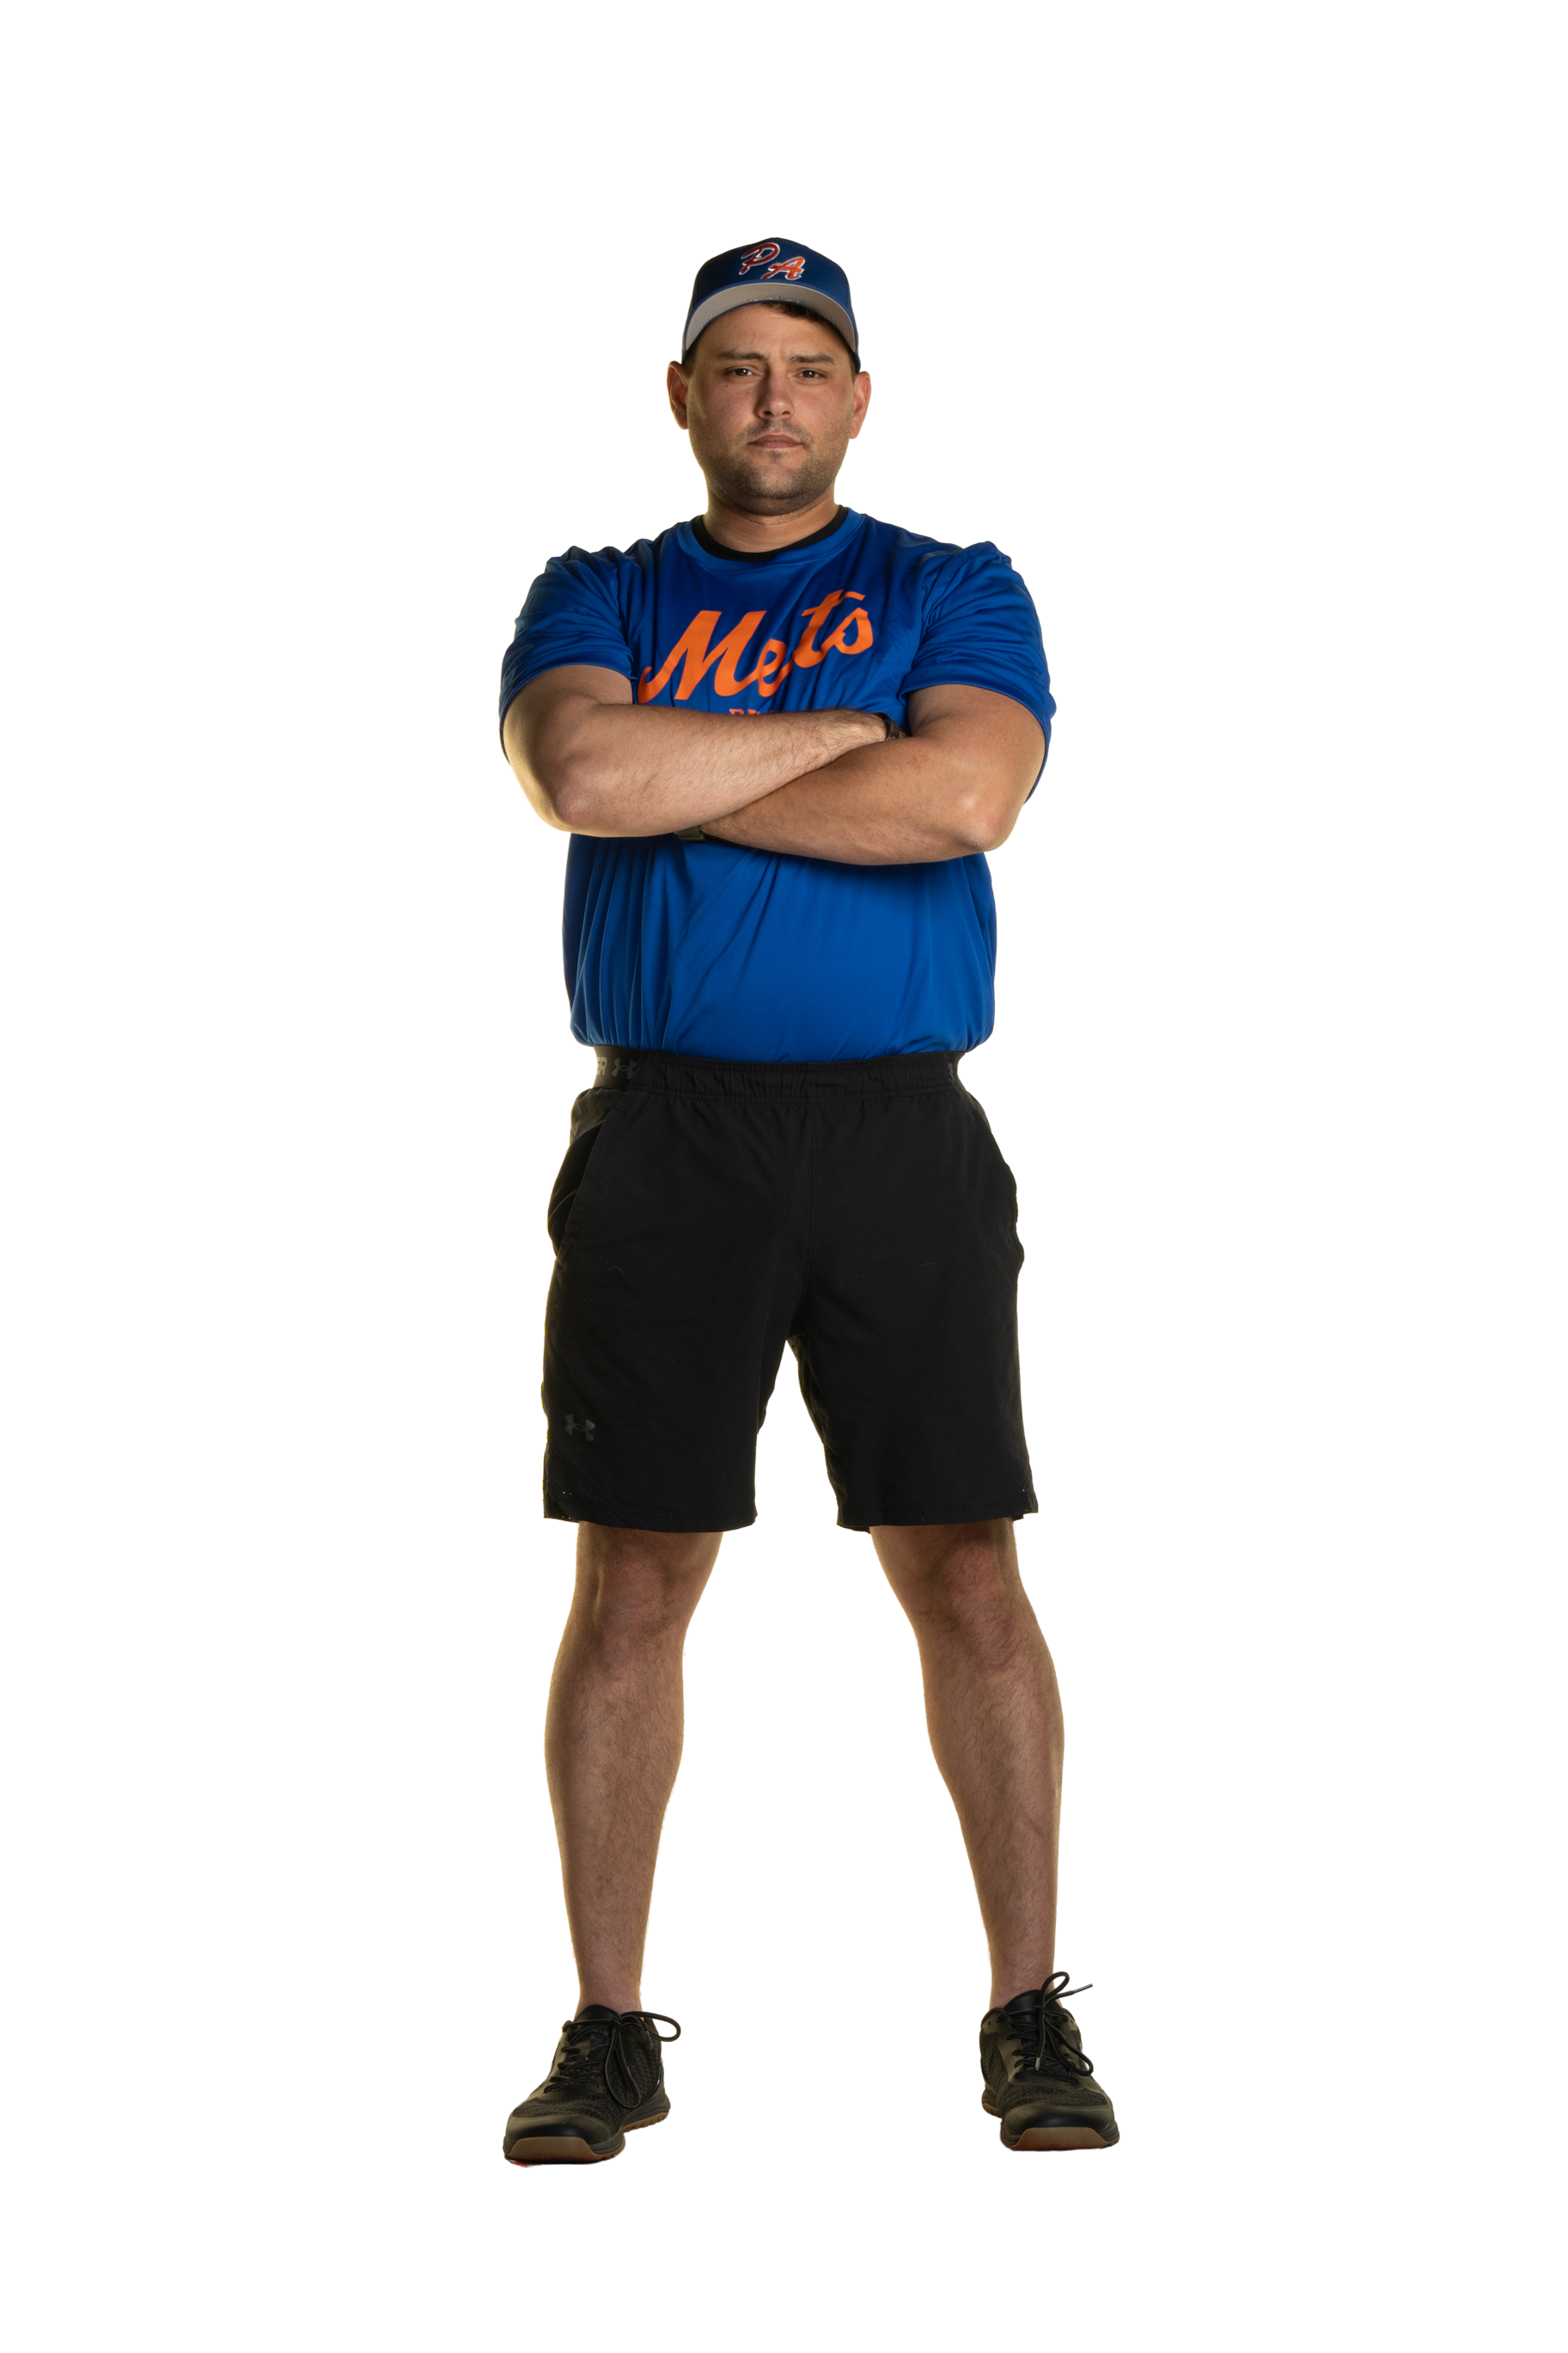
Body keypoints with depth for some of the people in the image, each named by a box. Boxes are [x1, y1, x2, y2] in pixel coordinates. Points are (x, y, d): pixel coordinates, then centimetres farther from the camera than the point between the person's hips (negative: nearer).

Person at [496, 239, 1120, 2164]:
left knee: (966, 1580, -2)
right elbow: (573, 773, -10)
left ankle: (1030, 2025, 8)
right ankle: (609, 2036, 9)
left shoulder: (959, 595, 10)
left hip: (896, 1132, -1)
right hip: (665, 1129, 1)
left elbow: (964, 797, -12)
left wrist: (676, 776, -6)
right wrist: (850, 730, -7)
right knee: (633, 1587, 0)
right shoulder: (593, 601, 13)